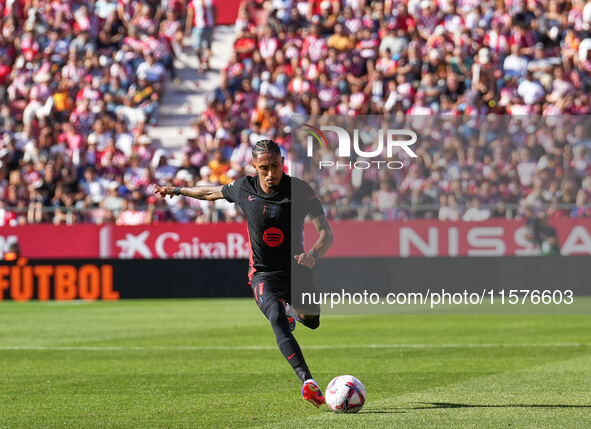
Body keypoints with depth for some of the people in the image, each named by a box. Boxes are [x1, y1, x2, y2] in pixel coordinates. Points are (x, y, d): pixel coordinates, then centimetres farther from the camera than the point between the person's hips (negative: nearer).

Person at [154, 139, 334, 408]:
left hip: (297, 272, 2)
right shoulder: (243, 189, -4)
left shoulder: (299, 190, -11)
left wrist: (313, 253, -36)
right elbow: (213, 193, 19)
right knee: (277, 319, -28)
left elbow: (326, 232, -15)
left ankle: (289, 310, 49)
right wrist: (177, 191, 32)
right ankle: (308, 382, -44)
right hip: (263, 274, -2)